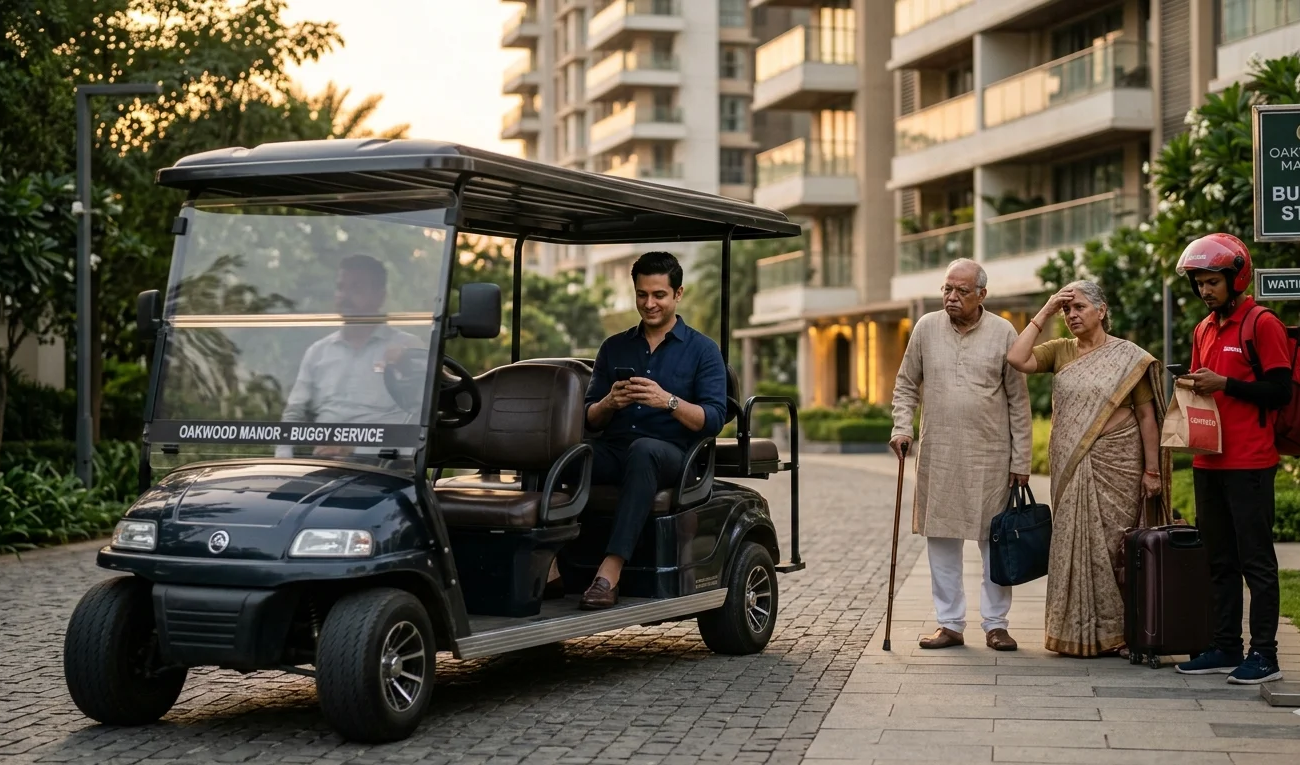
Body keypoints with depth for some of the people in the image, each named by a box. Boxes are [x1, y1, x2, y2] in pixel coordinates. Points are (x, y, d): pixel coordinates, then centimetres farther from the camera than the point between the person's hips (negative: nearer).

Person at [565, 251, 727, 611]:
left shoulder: (703, 351, 8)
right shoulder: (614, 348, 19)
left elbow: (713, 420, -3)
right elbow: (590, 420, 16)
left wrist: (668, 401, -19)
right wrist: (609, 403, -7)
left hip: (672, 455, -3)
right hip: (613, 451, 3)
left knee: (643, 450, -40)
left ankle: (610, 572, -47)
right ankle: (549, 563, -39)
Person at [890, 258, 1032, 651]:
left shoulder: (1003, 333, -1)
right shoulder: (926, 328, 4)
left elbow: (1018, 401, 1)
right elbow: (906, 385, 13)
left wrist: (1021, 460, -1)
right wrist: (901, 427, -3)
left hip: (990, 456, -2)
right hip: (937, 455, 2)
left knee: (995, 540, 4)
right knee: (941, 538, 6)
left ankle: (995, 624, 14)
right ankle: (950, 623, 15)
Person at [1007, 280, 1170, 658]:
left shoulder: (1128, 357, -1)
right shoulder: (1060, 351, 9)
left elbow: (1147, 416, -1)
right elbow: (1016, 359, -7)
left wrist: (1152, 469, -5)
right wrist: (1044, 314, -4)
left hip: (1115, 466, -3)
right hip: (1070, 468, 3)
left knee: (1109, 544, -3)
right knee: (1074, 544, 3)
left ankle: (1115, 632, 7)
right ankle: (1078, 631, 10)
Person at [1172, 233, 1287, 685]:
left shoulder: (1263, 325, -7)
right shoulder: (1204, 330, 16)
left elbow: (1280, 392, -11)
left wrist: (1224, 384, -17)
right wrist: (1195, 388, 3)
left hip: (1249, 463, -8)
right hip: (1208, 461, 8)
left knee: (1256, 559, -4)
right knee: (1220, 561, 11)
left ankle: (1264, 655, -1)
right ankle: (1224, 648, 17)